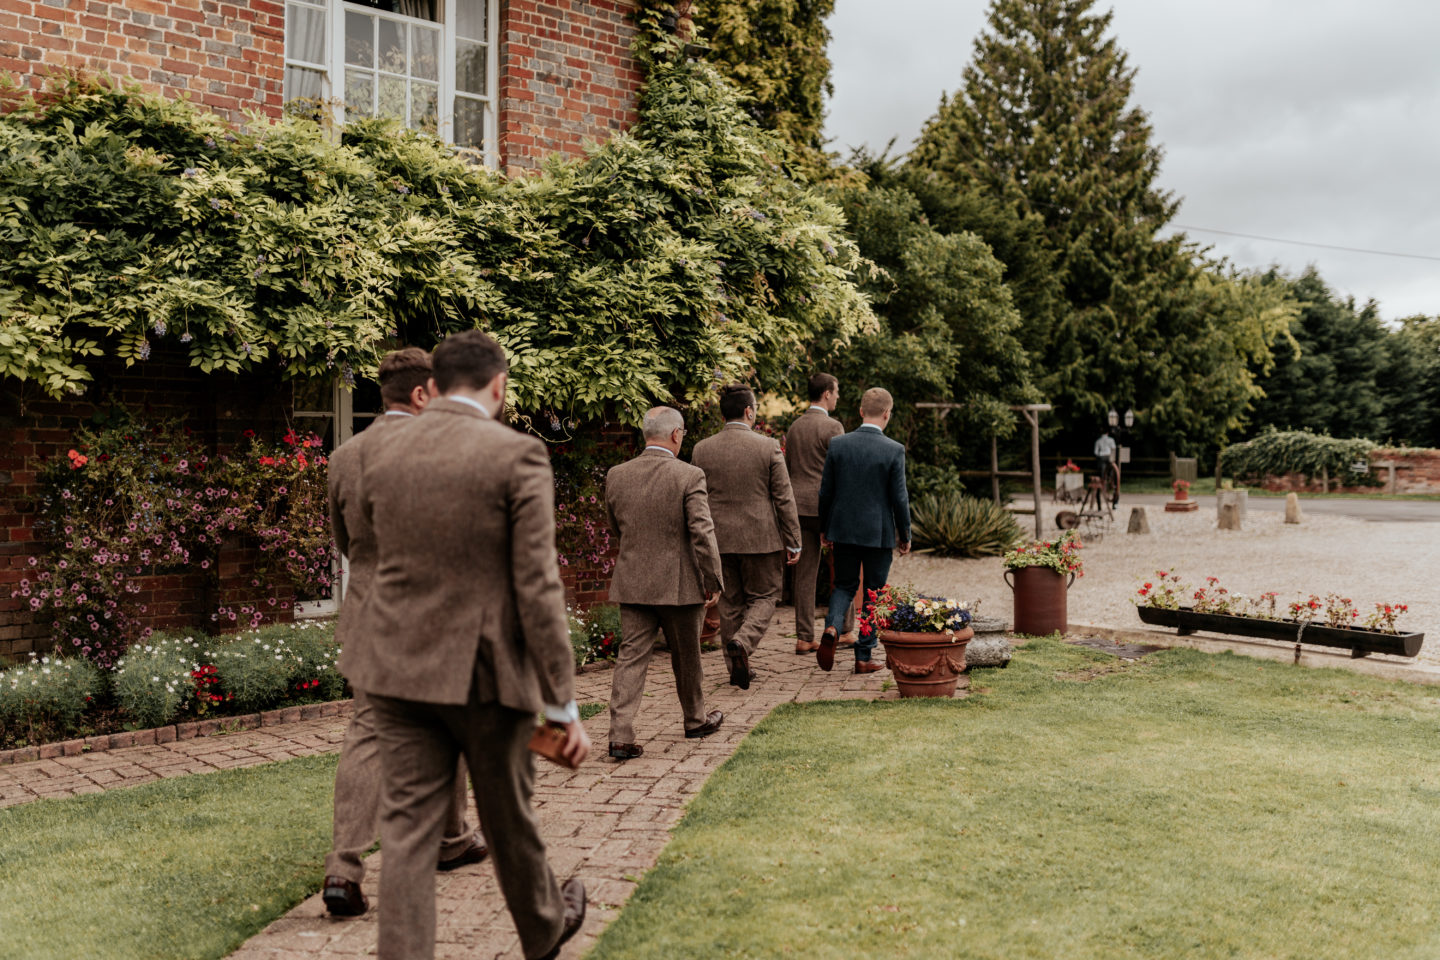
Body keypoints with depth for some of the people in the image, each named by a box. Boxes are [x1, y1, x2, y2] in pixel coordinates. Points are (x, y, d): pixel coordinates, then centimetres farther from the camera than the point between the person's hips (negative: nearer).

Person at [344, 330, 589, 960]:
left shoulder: (379, 456, 3)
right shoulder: (517, 455, -12)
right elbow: (537, 588, -15)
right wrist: (563, 705, -10)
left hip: (398, 666, 3)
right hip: (485, 670, -3)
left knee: (407, 827, 7)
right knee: (509, 819, 17)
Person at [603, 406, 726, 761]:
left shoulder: (616, 476, 1)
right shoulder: (689, 476, -14)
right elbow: (703, 532, -16)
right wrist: (713, 579, -7)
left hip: (632, 582, 3)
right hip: (680, 583, -3)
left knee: (631, 657, 4)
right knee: (686, 656, 15)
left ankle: (620, 735, -3)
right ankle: (695, 720, 34)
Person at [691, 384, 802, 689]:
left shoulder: (702, 450, -2)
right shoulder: (768, 447, -10)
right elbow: (784, 499, -7)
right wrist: (792, 542, 0)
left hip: (719, 539, 3)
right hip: (761, 538, -3)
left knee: (730, 603, 14)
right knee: (764, 596, 12)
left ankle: (737, 668, 20)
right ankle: (742, 642, -13)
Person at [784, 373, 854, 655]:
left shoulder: (794, 426, 13)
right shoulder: (832, 426, -10)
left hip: (798, 505, 6)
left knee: (805, 574, 6)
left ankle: (804, 637, 6)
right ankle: (842, 629, 14)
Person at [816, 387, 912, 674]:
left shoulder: (837, 444, -3)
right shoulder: (894, 450, -12)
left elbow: (826, 491, 2)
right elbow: (899, 498, -9)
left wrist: (824, 528, 15)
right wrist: (905, 536, 4)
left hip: (843, 530, 3)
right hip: (879, 532, -2)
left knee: (844, 585, 18)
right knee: (874, 593, 10)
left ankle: (832, 628, -9)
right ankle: (863, 656, 12)